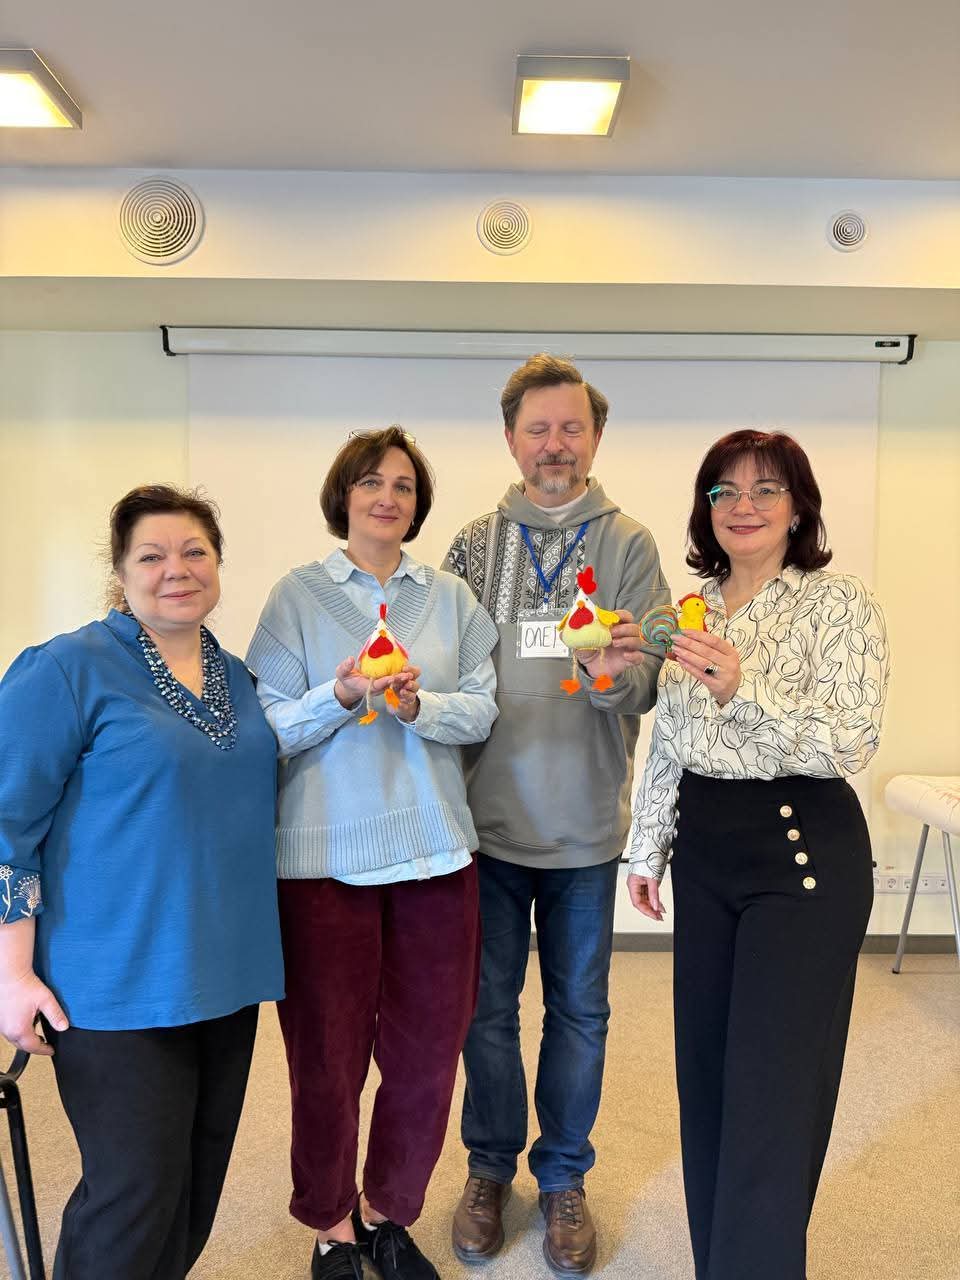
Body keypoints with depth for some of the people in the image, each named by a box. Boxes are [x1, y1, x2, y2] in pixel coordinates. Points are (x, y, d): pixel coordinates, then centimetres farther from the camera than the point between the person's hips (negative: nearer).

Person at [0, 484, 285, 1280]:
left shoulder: (239, 677, 9)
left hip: (226, 974, 6)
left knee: (201, 1176, 17)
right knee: (138, 1189, 3)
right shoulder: (70, 669, -10)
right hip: (119, 979, -6)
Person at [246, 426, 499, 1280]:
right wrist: (341, 696, -21)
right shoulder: (298, 595, 1)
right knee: (329, 1056, 8)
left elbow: (482, 710, 2)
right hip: (326, 854, -2)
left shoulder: (451, 598, 9)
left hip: (434, 848, 3)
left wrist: (418, 704, -16)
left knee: (427, 1050, 10)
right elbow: (270, 725, -4)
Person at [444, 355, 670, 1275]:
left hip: (586, 820, 0)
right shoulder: (474, 545, 1)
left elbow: (649, 683, -8)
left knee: (578, 1009, 13)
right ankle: (490, 1166, 36)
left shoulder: (629, 546, -1)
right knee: (488, 1006, 14)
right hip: (489, 816, 1)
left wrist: (615, 675, -30)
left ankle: (563, 1174, 34)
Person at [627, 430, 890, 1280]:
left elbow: (853, 743, -19)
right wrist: (648, 849, 12)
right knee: (704, 1068, 16)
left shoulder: (841, 604, -9)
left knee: (770, 1082, 0)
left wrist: (744, 689, -32)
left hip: (802, 850, -6)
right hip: (705, 850, 6)